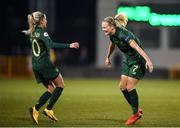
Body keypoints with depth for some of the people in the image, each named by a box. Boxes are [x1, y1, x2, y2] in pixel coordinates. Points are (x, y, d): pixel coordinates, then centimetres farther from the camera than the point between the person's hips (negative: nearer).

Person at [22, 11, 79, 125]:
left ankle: (35, 109, -4)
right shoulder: (42, 32, -14)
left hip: (36, 66, 8)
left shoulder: (31, 33, 10)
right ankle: (49, 109, -4)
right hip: (45, 64, -8)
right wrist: (69, 46, -23)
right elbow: (51, 45, -24)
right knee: (60, 85, 5)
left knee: (51, 89, 13)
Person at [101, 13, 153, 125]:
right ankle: (137, 110, 17)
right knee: (122, 86, 3)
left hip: (138, 60, -8)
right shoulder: (112, 35, -2)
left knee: (129, 87, -10)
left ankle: (136, 113, 6)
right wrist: (108, 57, 37)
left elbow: (137, 47, -39)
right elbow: (112, 45, 23)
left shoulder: (123, 34, -28)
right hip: (128, 60, 9)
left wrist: (148, 60, -50)